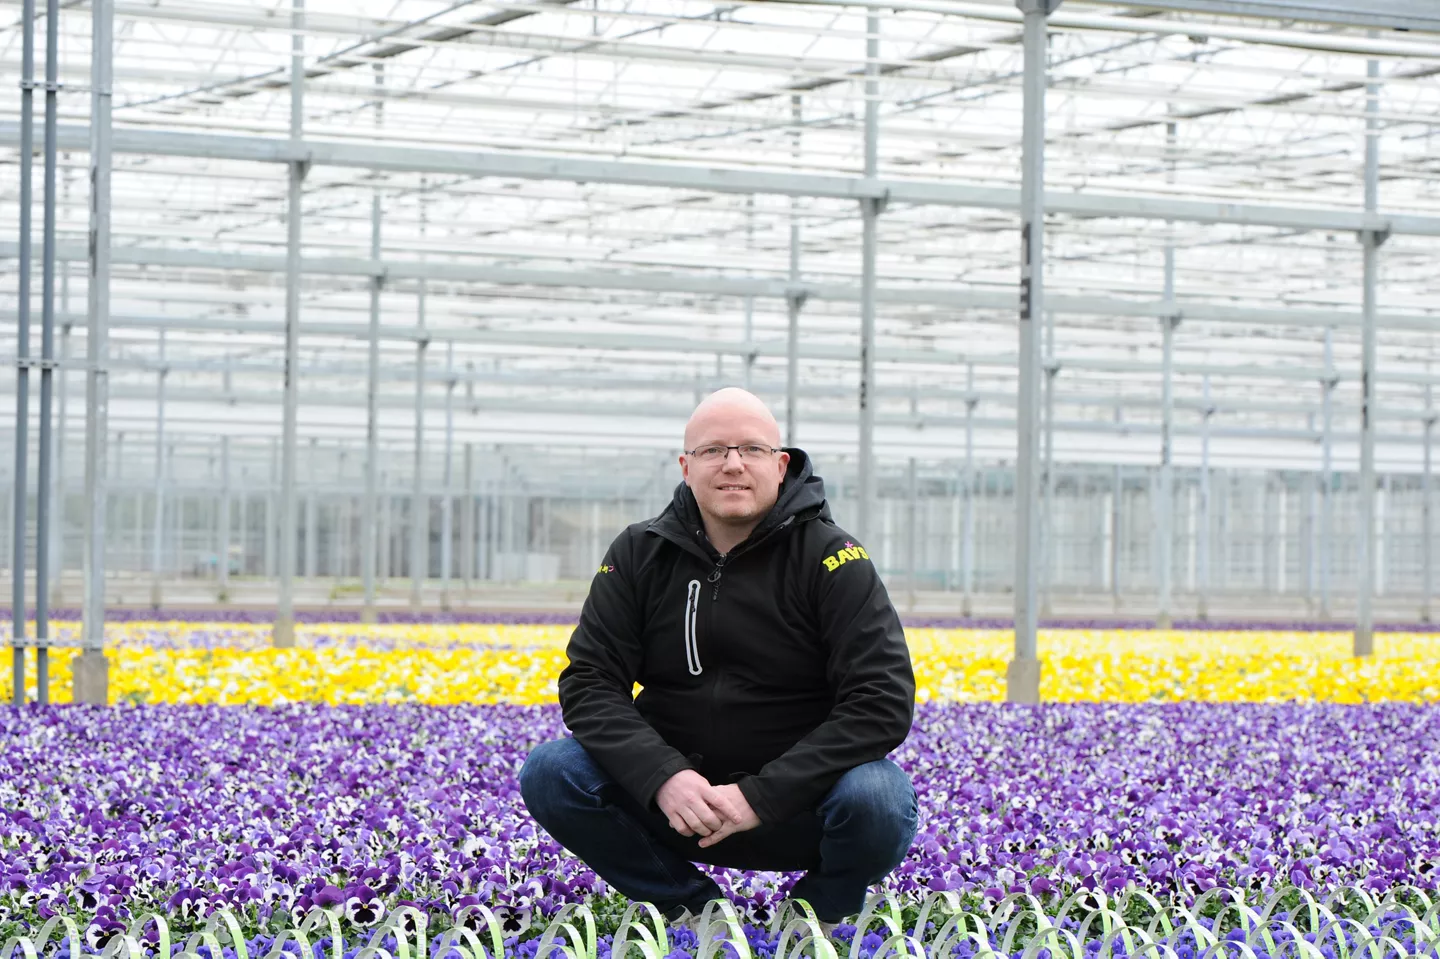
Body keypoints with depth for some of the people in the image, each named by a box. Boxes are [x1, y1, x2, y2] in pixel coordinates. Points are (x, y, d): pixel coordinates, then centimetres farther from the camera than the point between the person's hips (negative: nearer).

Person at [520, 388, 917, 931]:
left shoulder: (829, 559, -10)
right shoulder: (640, 556, 0)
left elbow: (883, 703, -18)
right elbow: (589, 683, -5)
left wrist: (761, 796, -26)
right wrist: (662, 777, -25)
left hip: (798, 804, -3)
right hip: (673, 797, 3)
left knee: (879, 802, -35)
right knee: (550, 775, -21)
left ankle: (821, 909, 1)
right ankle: (691, 905, 1)